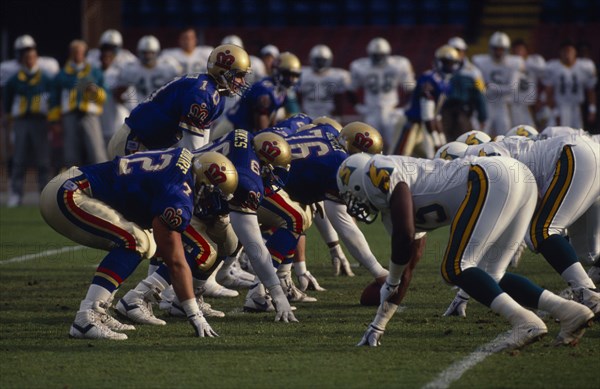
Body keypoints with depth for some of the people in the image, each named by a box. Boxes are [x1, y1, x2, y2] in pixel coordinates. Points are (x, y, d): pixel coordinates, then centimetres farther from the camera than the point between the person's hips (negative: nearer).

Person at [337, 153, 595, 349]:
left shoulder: (383, 172, 1)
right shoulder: (392, 207, 30)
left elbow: (405, 237, -9)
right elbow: (407, 271, 35)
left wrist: (390, 283, 10)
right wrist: (377, 326, 40)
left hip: (494, 178, -10)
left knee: (455, 269, -11)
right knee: (489, 279, 12)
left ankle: (525, 322, -26)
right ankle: (569, 311, 3)